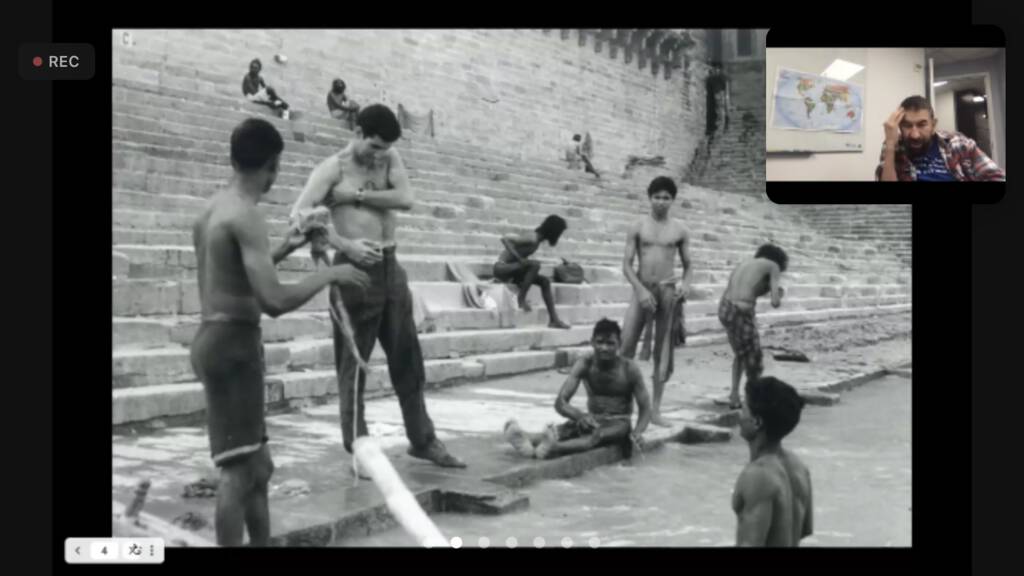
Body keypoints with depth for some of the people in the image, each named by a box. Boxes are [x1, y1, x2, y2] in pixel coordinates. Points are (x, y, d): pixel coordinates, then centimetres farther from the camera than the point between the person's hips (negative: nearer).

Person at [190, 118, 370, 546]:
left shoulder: (212, 209, 12)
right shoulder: (246, 216, -16)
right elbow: (274, 302, -24)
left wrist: (284, 250, 30)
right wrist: (329, 274, -11)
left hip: (217, 339, 10)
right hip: (233, 344, -10)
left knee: (259, 465, 17)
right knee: (240, 469, -7)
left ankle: (262, 542, 26)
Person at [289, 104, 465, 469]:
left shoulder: (390, 159, 9)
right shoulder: (333, 168, -6)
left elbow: (406, 199, -7)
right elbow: (299, 215, -17)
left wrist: (356, 196, -12)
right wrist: (345, 244, -24)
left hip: (391, 267, 6)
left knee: (408, 359, 11)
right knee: (353, 362, 2)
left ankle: (422, 439, 22)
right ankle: (357, 448, 12)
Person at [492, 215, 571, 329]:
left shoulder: (537, 239, 6)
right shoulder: (532, 239, -21)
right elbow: (504, 238, -29)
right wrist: (519, 258, -29)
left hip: (510, 270, 10)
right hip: (501, 268, -10)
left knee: (545, 281, 4)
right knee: (535, 265, -29)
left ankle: (554, 319, 5)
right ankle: (521, 300, -20)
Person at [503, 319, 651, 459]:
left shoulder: (629, 369, -10)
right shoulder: (584, 365, -7)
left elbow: (645, 408, -5)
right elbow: (560, 402, -14)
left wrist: (637, 432, -25)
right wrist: (580, 415, -35)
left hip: (618, 424, -3)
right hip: (591, 421, 3)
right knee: (567, 428, -30)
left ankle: (554, 448, -65)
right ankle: (528, 440, -62)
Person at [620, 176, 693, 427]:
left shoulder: (680, 230, 5)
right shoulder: (638, 227, 2)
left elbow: (688, 265, 11)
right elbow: (627, 264, -1)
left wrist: (685, 283, -10)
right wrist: (640, 289, -15)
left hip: (668, 291, 1)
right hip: (643, 289, -1)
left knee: (663, 352, 4)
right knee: (625, 346, -10)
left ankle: (655, 409, 10)